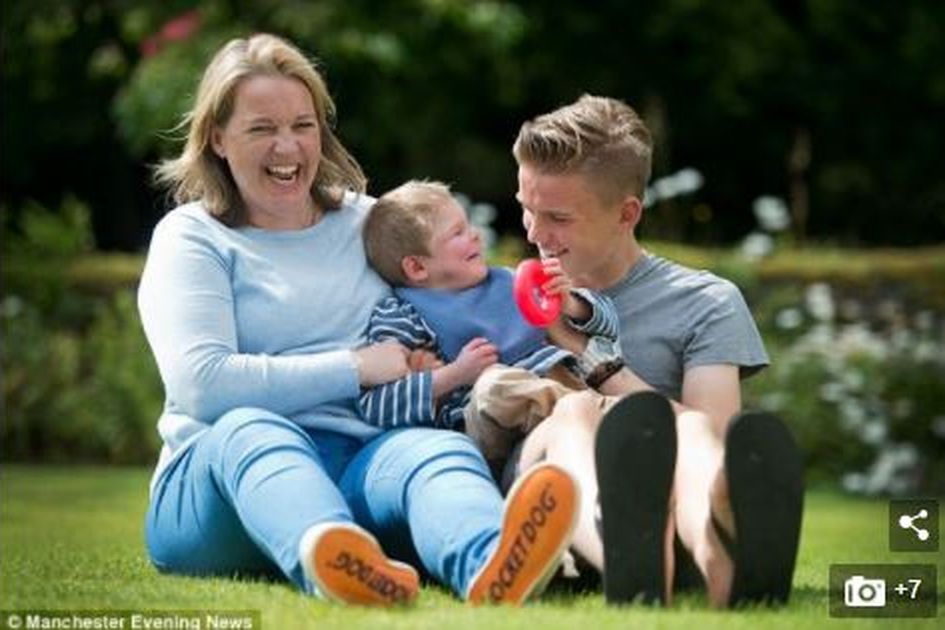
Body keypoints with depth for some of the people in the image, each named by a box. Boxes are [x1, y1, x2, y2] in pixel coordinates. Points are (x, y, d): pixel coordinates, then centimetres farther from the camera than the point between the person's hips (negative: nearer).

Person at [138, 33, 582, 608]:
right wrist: (356, 368, -4)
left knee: (442, 449, -31)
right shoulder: (191, 238, 10)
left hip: (364, 462, 3)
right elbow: (203, 384, -7)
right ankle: (328, 562, -73)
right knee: (252, 430, -37)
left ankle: (489, 570, -69)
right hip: (220, 474, -2)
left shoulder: (369, 223, 23)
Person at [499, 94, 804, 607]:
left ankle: (729, 567, -71)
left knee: (690, 432, -33)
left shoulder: (705, 303, 19)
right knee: (573, 414, -32)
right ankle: (629, 564, -69)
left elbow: (711, 433, 3)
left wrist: (591, 353, 1)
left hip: (662, 504, 0)